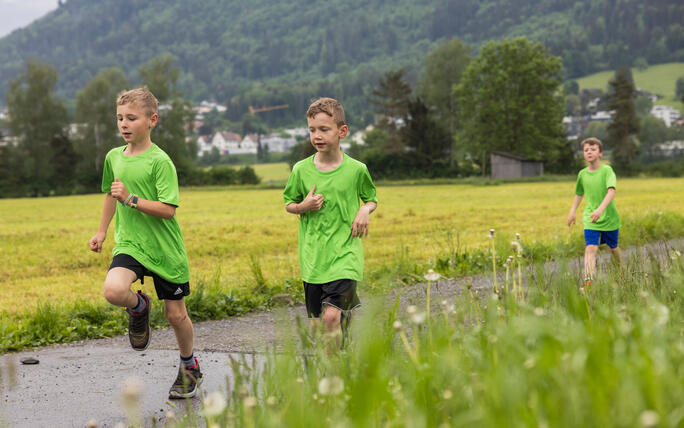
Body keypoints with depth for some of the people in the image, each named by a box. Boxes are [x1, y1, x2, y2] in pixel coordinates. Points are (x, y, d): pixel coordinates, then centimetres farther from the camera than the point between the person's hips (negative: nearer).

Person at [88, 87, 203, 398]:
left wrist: (131, 199, -26)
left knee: (175, 313, 6)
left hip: (165, 248, -3)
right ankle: (139, 307, 9)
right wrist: (102, 232, 27)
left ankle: (189, 366, 33)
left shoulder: (160, 161, -13)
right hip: (129, 244, 3)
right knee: (114, 290, -28)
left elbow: (167, 209, -18)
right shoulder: (113, 157, 5)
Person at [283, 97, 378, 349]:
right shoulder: (301, 170, 1)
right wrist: (303, 206, -8)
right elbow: (288, 204, 14)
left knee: (331, 315, -18)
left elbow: (372, 199, 14)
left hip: (344, 253, -3)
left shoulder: (356, 170, -2)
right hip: (312, 256, 3)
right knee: (316, 323, 6)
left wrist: (365, 210, -8)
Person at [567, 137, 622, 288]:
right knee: (591, 248, -16)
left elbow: (611, 192, -26)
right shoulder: (582, 174, 3)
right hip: (590, 219, 2)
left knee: (613, 248, 16)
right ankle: (588, 281, -24)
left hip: (609, 218, -2)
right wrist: (572, 212, 13)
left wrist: (600, 209, -39)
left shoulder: (607, 170, -12)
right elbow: (579, 194, 21)